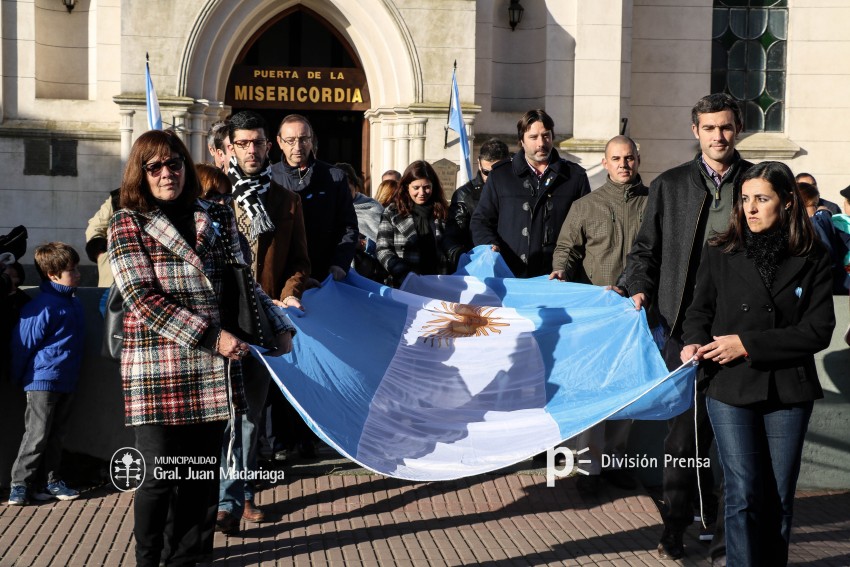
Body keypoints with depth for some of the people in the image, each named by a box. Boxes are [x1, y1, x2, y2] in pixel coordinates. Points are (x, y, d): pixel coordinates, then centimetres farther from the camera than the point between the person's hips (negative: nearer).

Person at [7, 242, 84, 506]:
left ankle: (53, 482, 21)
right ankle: (19, 484, 7)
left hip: (67, 382, 7)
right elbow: (23, 343, -12)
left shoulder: (74, 302, 9)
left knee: (56, 435, 13)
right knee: (37, 435, -3)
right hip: (43, 381, -7)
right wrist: (20, 378, -3)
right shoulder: (42, 306, -17)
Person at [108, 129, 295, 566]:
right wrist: (211, 336, -16)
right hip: (156, 369, -3)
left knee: (203, 475, 7)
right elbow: (143, 298, -10)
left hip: (213, 368, 3)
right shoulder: (127, 224, 0)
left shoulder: (216, 218, 11)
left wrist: (278, 328, 1)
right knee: (161, 474, 0)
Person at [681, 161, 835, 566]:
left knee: (779, 496, 10)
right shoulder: (719, 253, 2)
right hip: (730, 387, -1)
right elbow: (699, 311, 10)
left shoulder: (812, 259, 0)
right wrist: (694, 343, -13)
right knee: (744, 495, -3)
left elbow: (818, 330, -6)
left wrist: (749, 344, -13)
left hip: (789, 390, 1)